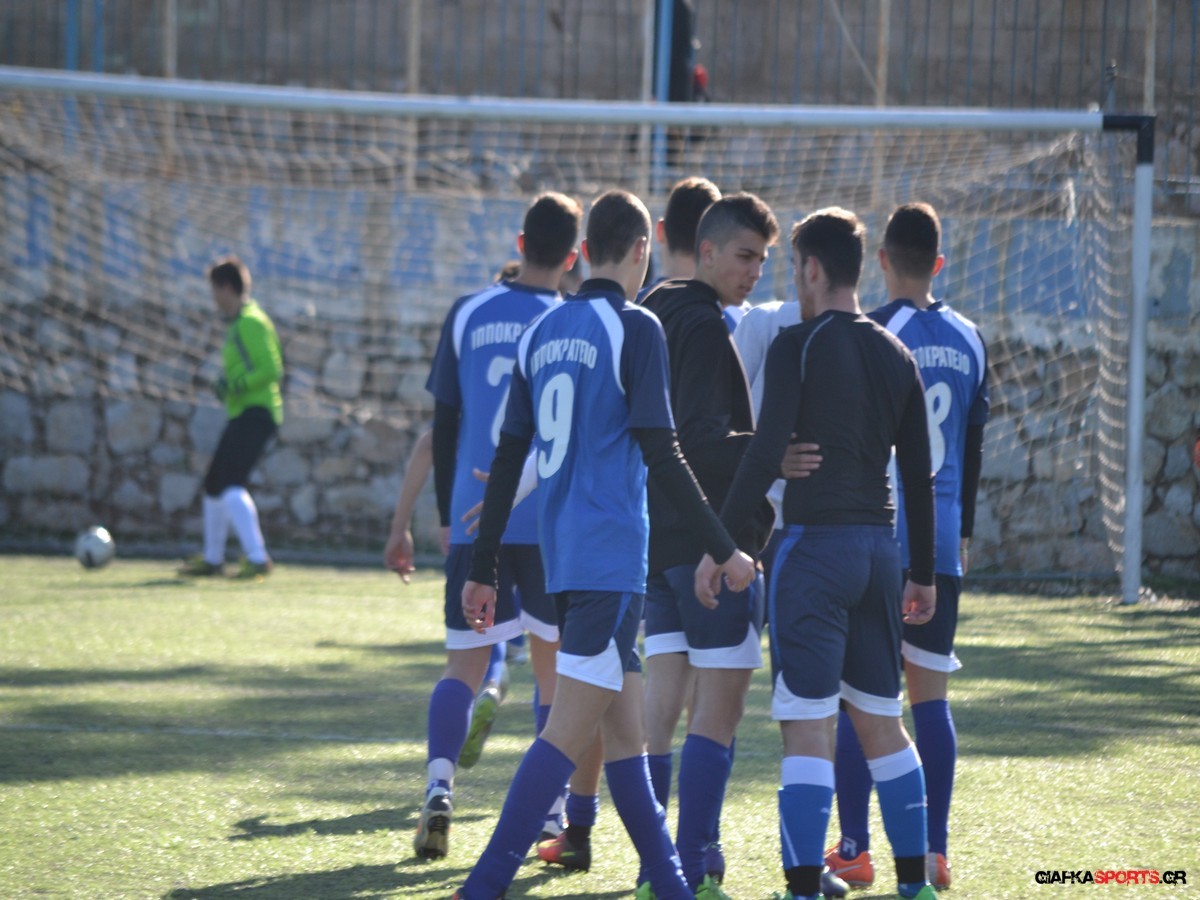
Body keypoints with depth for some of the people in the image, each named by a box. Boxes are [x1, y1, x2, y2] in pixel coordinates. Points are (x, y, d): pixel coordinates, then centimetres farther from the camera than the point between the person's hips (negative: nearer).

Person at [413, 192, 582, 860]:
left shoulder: (469, 314, 4)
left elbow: (444, 422, 8)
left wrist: (447, 515, 16)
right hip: (553, 524, -1)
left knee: (465, 665, 4)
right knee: (555, 664, 12)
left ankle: (440, 785, -18)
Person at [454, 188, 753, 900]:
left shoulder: (545, 331, 12)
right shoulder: (635, 328, -8)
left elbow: (508, 458, 14)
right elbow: (660, 452, -13)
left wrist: (484, 569, 18)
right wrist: (724, 550, -9)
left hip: (562, 553, 8)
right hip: (612, 557, -8)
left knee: (626, 728, 13)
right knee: (569, 732, -10)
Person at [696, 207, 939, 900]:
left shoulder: (797, 347, -7)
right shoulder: (897, 357, 11)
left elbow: (764, 455, -15)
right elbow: (920, 477, 14)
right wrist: (923, 575, 21)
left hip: (815, 544, -6)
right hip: (879, 548, 6)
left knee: (808, 729, -8)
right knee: (883, 723, 15)